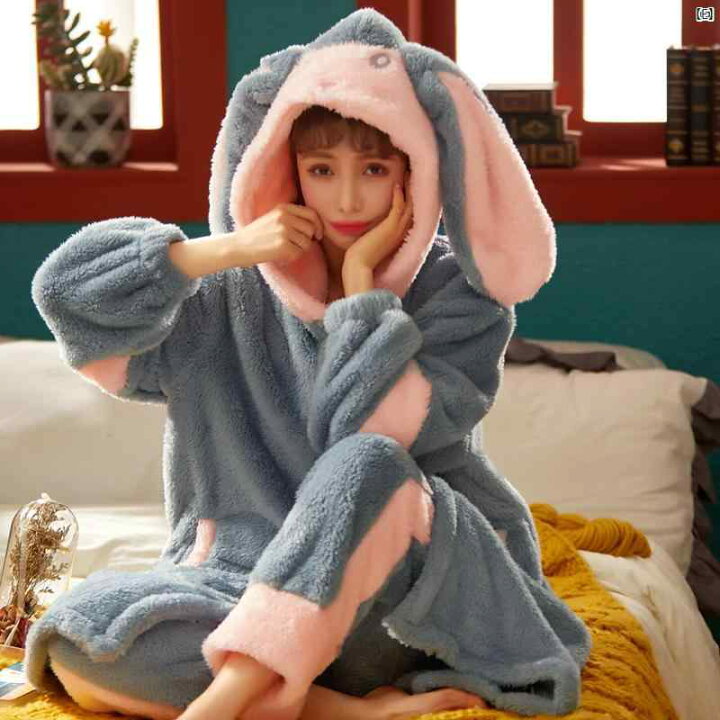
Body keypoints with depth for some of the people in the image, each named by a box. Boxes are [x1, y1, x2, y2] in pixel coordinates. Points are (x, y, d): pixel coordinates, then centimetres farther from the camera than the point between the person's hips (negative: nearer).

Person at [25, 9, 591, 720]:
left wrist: (360, 280, -11)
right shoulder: (239, 296, 4)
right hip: (250, 587, 3)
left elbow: (372, 437, -17)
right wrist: (227, 249, -11)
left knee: (365, 465, -35)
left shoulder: (459, 297, -3)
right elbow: (66, 284, -4)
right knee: (75, 636, -23)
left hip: (412, 593, -3)